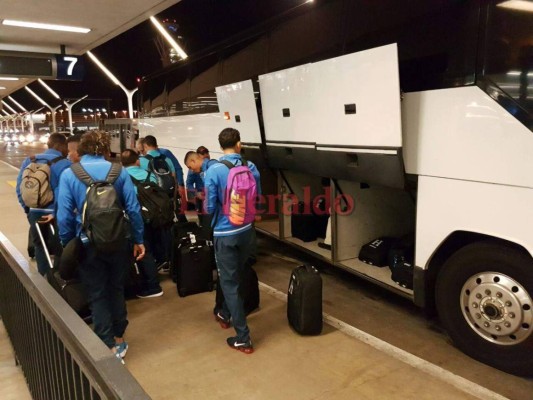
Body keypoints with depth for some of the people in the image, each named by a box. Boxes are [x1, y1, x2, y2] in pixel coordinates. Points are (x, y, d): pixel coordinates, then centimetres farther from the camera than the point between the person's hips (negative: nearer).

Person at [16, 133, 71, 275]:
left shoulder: (29, 161, 6)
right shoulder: (65, 164, -14)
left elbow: (20, 187, 6)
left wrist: (27, 208, 9)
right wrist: (55, 212, -21)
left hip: (34, 213, 6)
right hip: (55, 215, -5)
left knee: (40, 246, 20)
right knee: (59, 248, 9)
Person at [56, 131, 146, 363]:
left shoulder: (68, 174, -6)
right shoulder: (119, 171, -5)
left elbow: (65, 215, -8)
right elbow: (133, 208, -6)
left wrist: (67, 246, 5)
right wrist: (139, 240, 4)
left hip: (89, 244, -1)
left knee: (97, 295, 10)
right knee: (116, 289, 19)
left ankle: (110, 348, 10)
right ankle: (119, 340, 31)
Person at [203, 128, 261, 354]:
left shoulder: (214, 170, -17)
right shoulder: (251, 167, -4)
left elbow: (209, 208, -14)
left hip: (225, 233, -5)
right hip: (245, 230, 5)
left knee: (229, 282, 3)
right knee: (236, 276, 23)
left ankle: (243, 338, 7)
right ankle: (225, 315, 44)